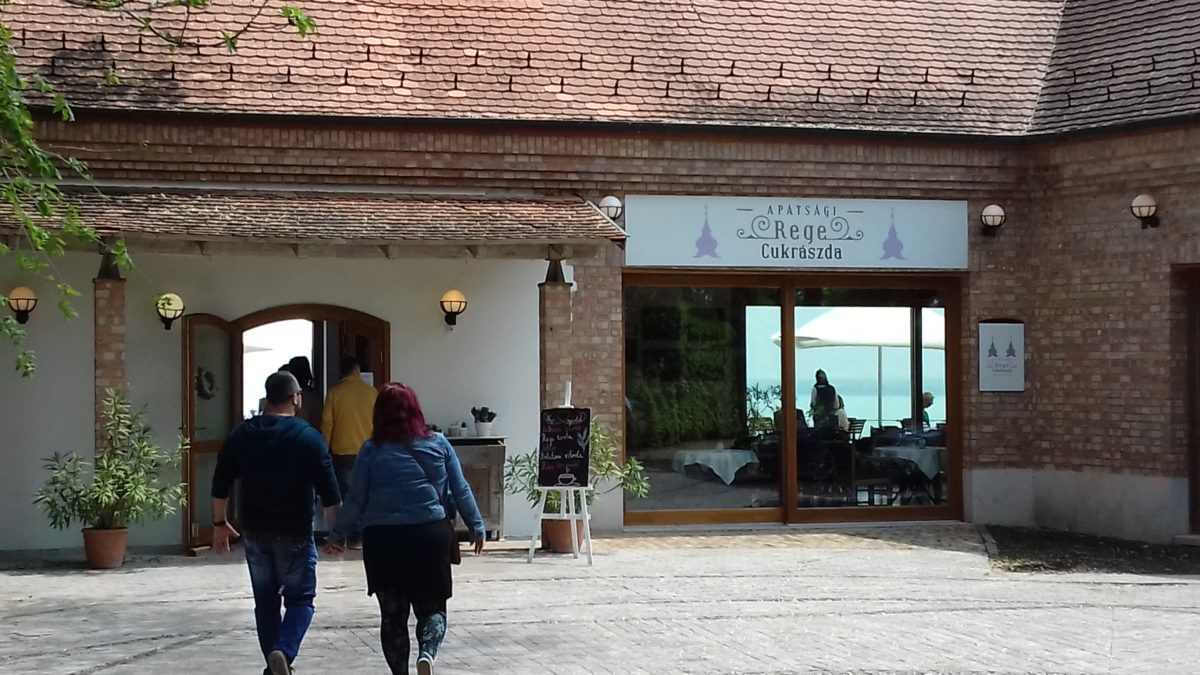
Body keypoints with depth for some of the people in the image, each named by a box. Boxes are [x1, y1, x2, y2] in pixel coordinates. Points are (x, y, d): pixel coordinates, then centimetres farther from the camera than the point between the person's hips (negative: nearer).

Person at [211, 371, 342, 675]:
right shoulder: (308, 437, -8)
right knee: (300, 598, 5)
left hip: (255, 531, 4)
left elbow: (221, 485, 6)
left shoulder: (241, 435, 3)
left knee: (265, 601, 14)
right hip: (295, 532, -4)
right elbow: (329, 492, -9)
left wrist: (219, 524, 16)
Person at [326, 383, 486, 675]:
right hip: (431, 535, 1)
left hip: (383, 540, -1)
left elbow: (356, 499, 0)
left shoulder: (372, 450, -3)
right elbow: (461, 491, 5)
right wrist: (476, 527, 15)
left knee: (392, 613, 12)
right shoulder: (438, 444, 2)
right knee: (432, 607, 10)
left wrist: (337, 535, 11)